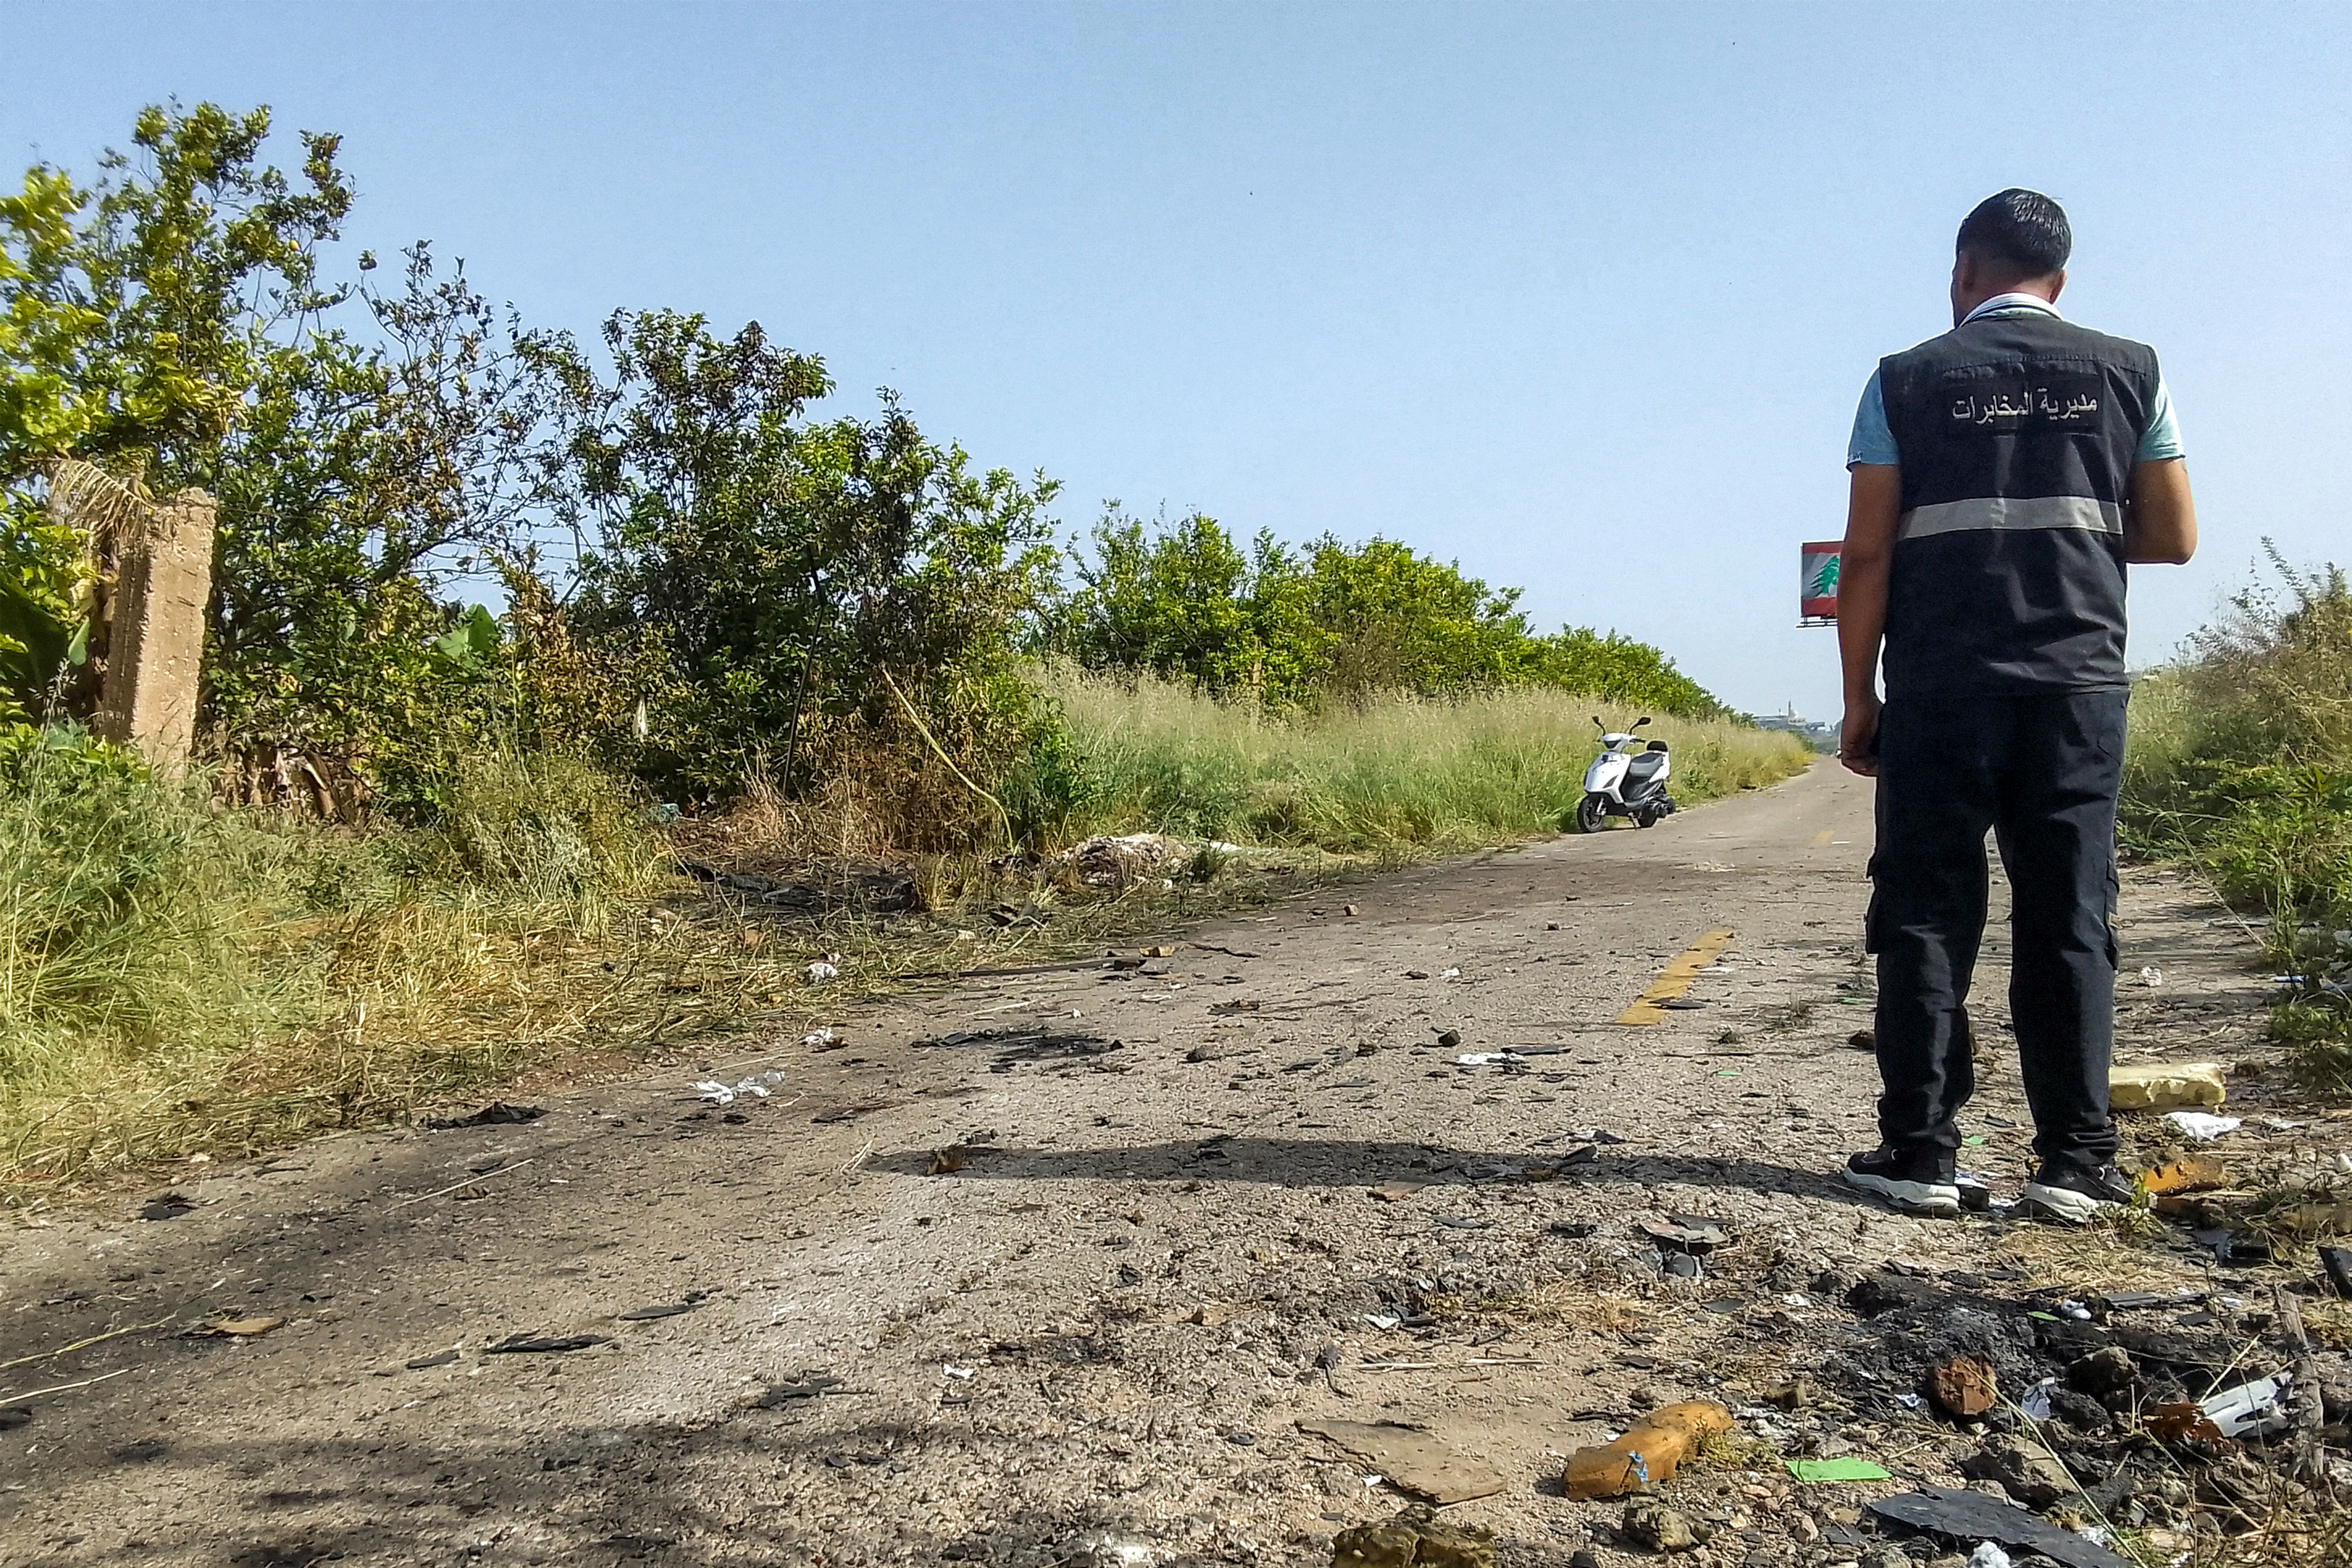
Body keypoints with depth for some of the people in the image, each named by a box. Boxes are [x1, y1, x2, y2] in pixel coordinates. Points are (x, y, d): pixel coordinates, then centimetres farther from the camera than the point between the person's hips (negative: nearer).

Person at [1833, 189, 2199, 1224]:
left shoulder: (1907, 381, 2)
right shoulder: (2127, 373, 9)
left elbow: (1866, 558, -3)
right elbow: (2174, 538, 9)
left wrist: (1859, 697, 3)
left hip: (1940, 688, -2)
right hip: (2079, 683, 2)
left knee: (1927, 915, 3)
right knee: (2071, 920, 5)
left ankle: (1920, 1150, 4)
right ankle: (2075, 1163, 6)